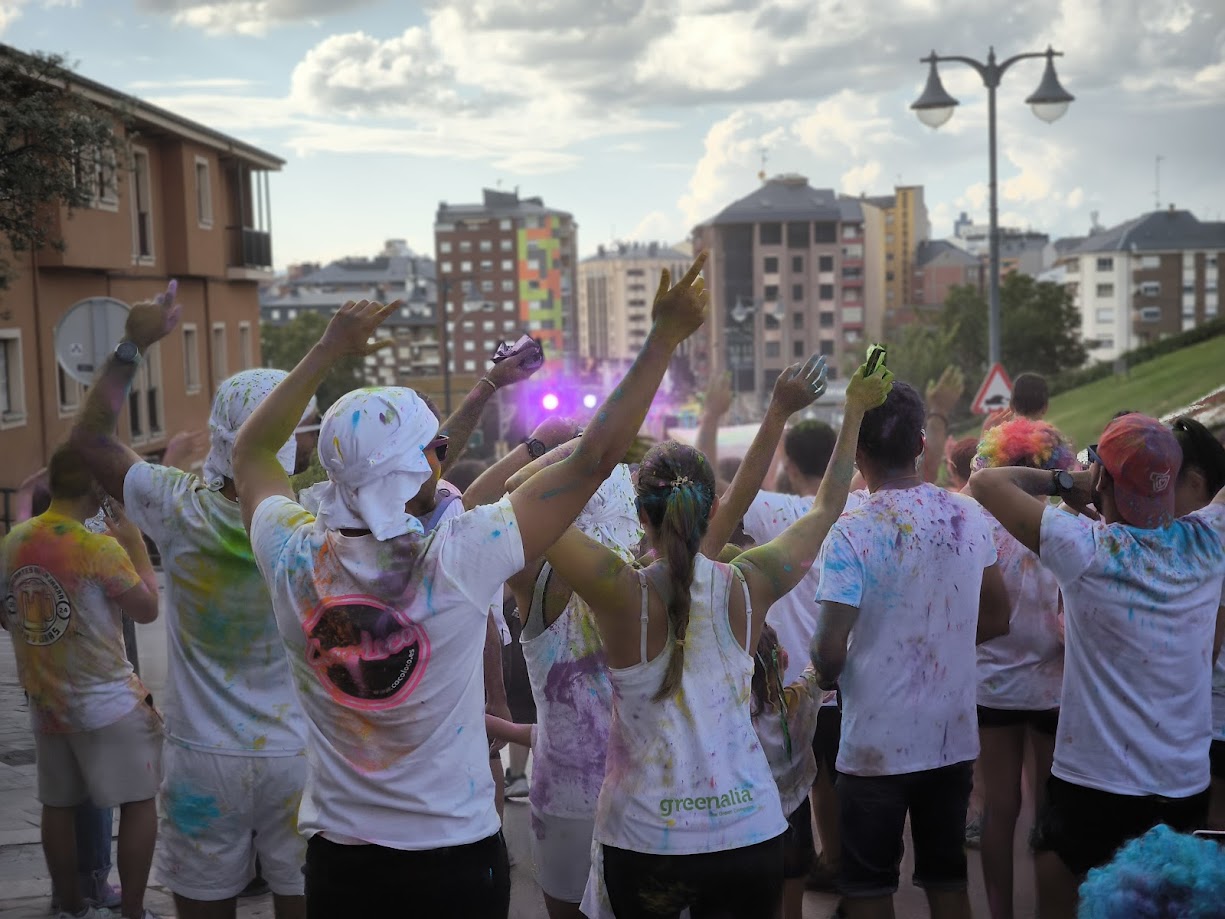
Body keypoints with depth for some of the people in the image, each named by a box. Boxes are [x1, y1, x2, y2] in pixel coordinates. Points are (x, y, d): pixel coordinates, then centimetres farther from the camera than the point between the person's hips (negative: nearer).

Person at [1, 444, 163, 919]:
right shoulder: (101, 548, -20)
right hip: (106, 701, -6)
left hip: (44, 702, 6)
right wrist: (136, 544, -2)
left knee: (58, 805, 15)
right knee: (138, 801, 5)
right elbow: (148, 608, -8)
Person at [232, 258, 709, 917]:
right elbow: (595, 458, -15)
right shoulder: (456, 563, -23)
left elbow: (250, 449, 8)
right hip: (458, 860, -3)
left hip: (337, 860, 3)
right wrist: (666, 335, -9)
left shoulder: (295, 562, -13)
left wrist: (328, 349, 12)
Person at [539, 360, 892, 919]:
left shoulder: (621, 594, -16)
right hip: (751, 832, 2)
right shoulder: (747, 587, -7)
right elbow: (826, 508, 9)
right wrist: (855, 411, 19)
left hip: (644, 841, -2)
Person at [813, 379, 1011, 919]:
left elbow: (830, 650, -20)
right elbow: (996, 620, 9)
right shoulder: (970, 519, -2)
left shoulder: (853, 532, -18)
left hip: (877, 745, -4)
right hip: (953, 737, 5)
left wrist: (826, 673, 2)